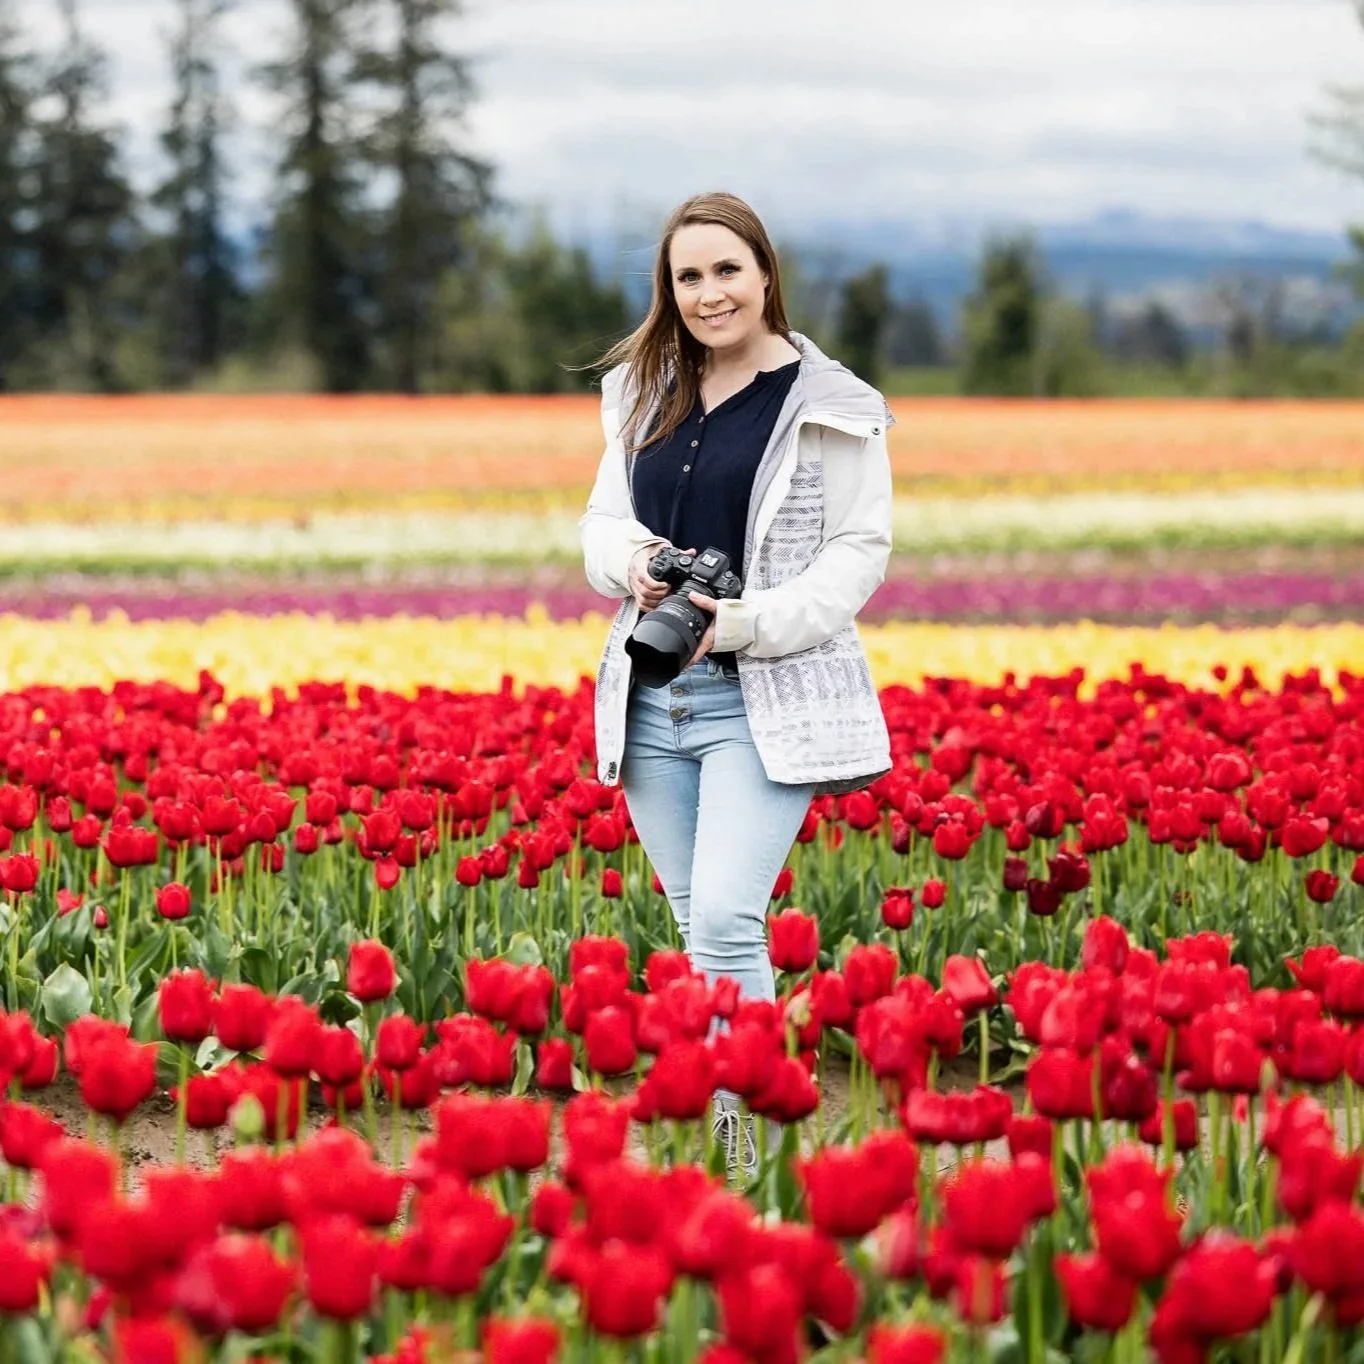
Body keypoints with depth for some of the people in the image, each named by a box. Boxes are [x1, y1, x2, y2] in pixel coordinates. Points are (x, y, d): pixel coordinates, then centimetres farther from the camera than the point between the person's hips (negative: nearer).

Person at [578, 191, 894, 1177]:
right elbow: (603, 522, 17)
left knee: (725, 921, -17)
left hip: (767, 698, -5)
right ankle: (696, 1136, 17)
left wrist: (747, 620, -19)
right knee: (700, 928, 10)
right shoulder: (641, 395, 13)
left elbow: (860, 551, -4)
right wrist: (632, 561, -8)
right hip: (651, 693, 5)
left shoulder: (828, 407, -3)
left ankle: (740, 1144, -13)